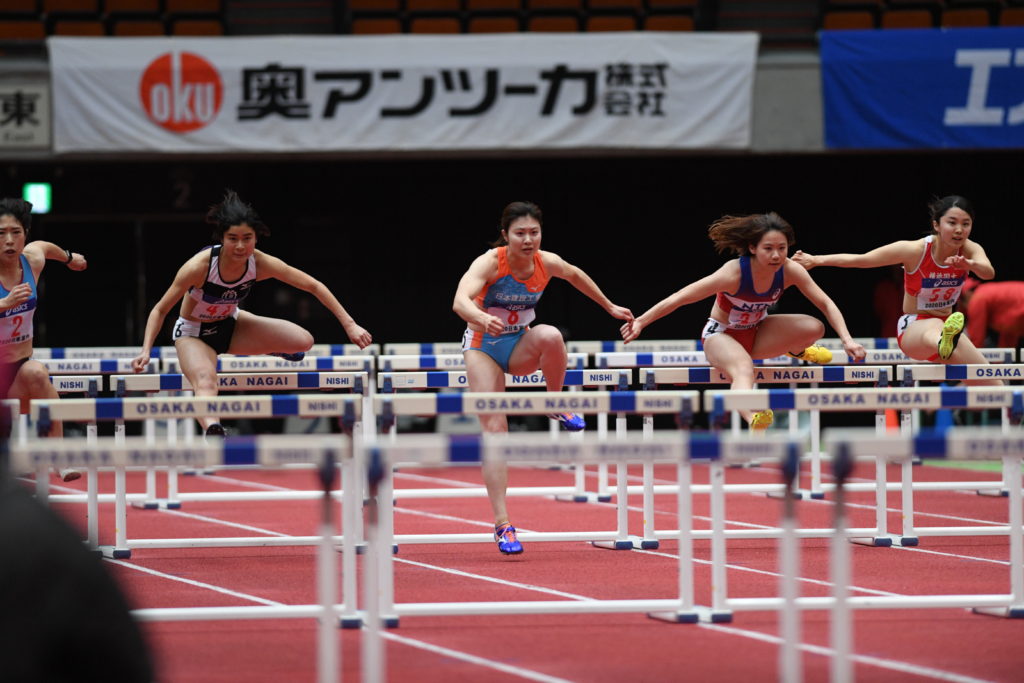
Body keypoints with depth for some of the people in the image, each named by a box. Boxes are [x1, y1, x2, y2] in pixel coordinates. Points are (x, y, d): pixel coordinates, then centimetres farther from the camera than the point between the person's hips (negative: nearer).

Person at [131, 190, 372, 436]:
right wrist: (146, 351, -32)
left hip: (230, 325, 4)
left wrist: (349, 324, -14)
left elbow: (313, 286, -11)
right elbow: (160, 310, -20)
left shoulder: (260, 264, -22)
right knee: (205, 382, -37)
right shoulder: (200, 266, -31)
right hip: (193, 333, -4)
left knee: (303, 341, -13)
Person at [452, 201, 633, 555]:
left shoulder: (548, 263, -11)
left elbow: (576, 275, 14)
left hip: (520, 347, 3)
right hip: (483, 347, -3)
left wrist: (609, 306, 24)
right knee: (494, 429, -14)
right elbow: (460, 301, -43)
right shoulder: (490, 262, -24)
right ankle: (502, 523, -13)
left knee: (550, 336, -34)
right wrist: (481, 317, -64)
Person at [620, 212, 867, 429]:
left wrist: (847, 340, -21)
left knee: (814, 328, -19)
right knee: (743, 369, -41)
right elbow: (680, 298, -27)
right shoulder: (734, 273, -31)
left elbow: (826, 304, -9)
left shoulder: (790, 271, -19)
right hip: (721, 335, -5)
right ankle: (753, 420, -72)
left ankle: (795, 350, 18)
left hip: (756, 334, 5)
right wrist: (640, 322, -30)